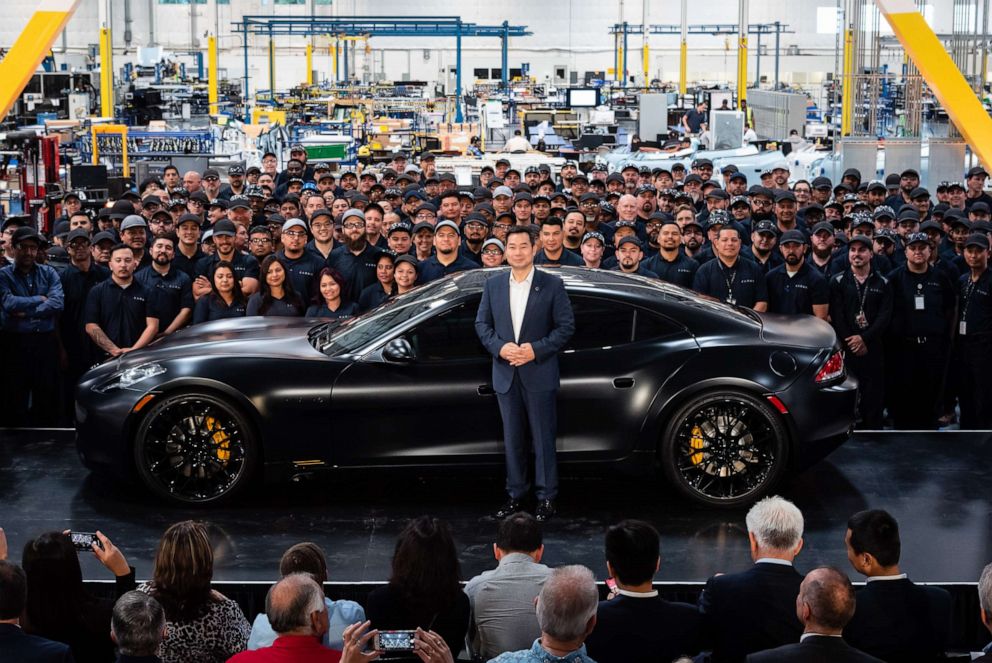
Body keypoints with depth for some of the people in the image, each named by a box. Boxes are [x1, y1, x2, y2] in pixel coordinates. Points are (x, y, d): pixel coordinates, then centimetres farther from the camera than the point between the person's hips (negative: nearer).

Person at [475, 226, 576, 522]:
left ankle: (546, 497, 9)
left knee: (544, 438, 2)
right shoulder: (493, 285, 7)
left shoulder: (552, 285, -3)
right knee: (512, 438, 11)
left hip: (539, 373, -3)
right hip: (505, 374, 3)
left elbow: (566, 326, -5)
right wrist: (499, 347, -10)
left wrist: (537, 350, -16)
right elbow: (482, 323, 8)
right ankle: (515, 494, 20)